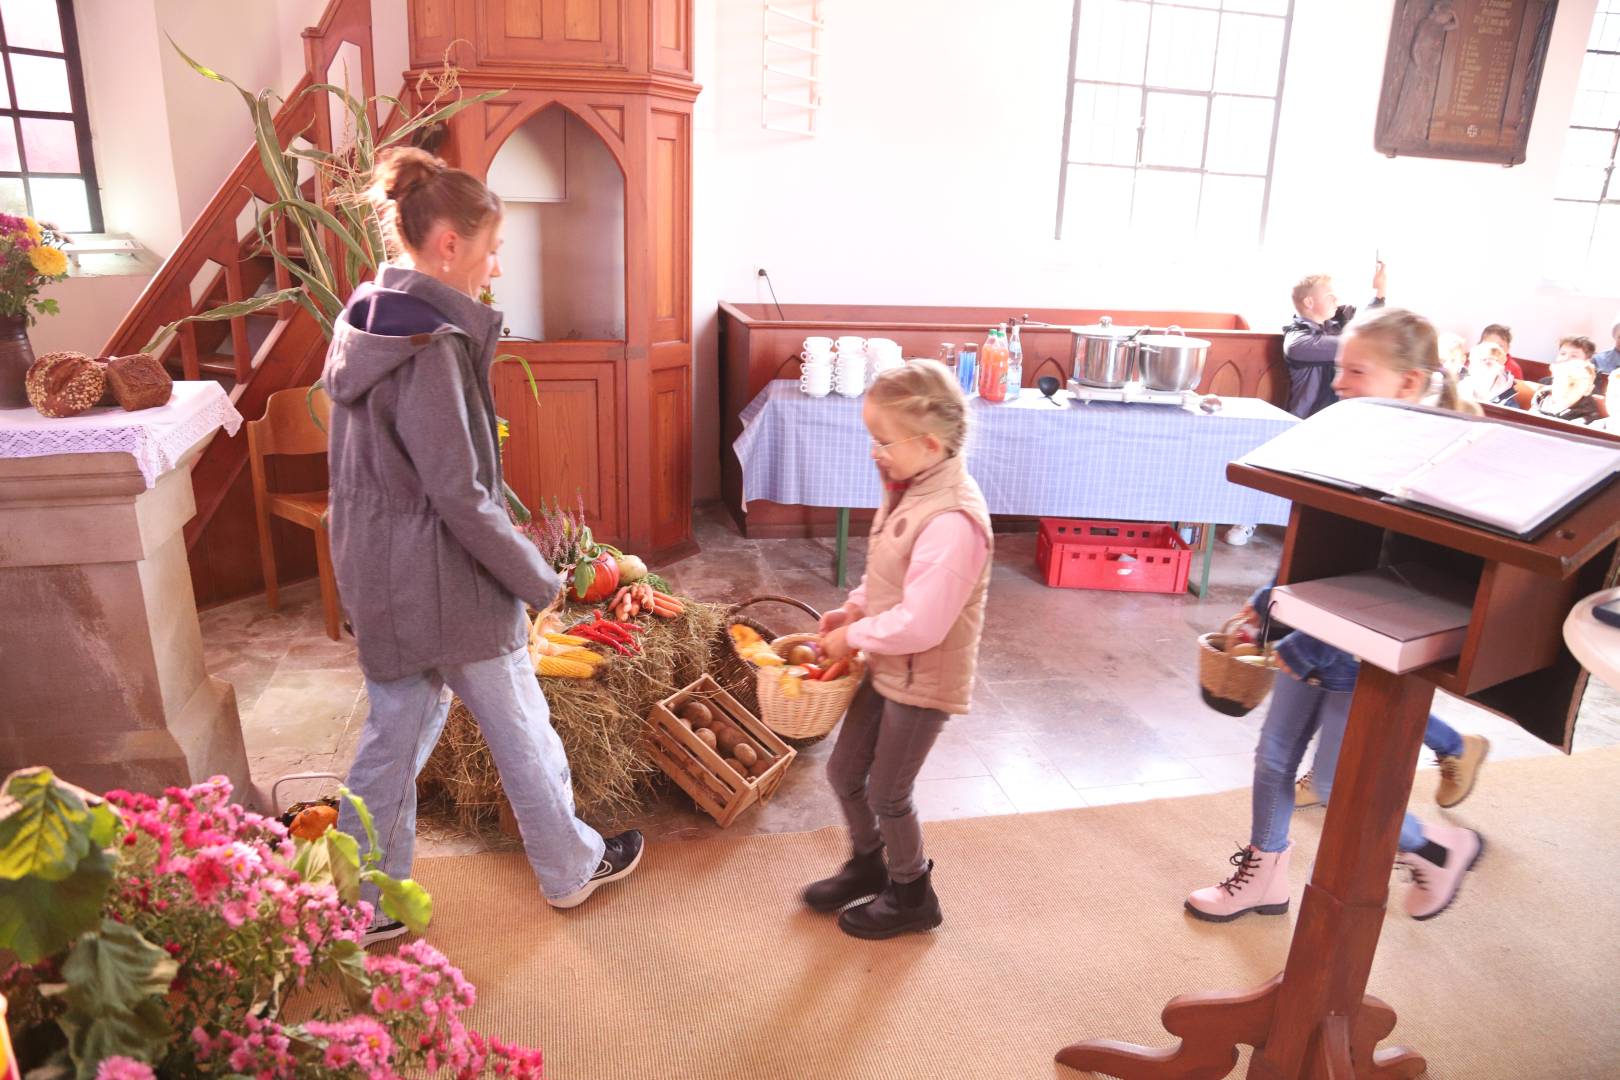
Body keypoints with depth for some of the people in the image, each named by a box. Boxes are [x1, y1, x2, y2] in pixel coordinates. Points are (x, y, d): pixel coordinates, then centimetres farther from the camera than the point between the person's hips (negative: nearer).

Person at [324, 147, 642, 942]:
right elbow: (461, 497, -23)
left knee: (395, 734, 19)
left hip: (379, 577, 8)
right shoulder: (430, 346, -23)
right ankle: (571, 869, 33)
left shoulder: (363, 324, 6)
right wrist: (539, 580, -12)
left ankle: (364, 904, 32)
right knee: (522, 733, 11)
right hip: (445, 585, -8)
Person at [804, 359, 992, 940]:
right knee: (844, 771, 20)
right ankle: (867, 864, 46)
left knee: (886, 793, 10)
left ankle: (912, 896, 37)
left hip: (923, 681, -8)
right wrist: (854, 609, 0)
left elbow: (920, 625, -32)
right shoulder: (910, 490, -2)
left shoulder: (951, 521, -31)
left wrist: (854, 637, -18)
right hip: (886, 668, 8)